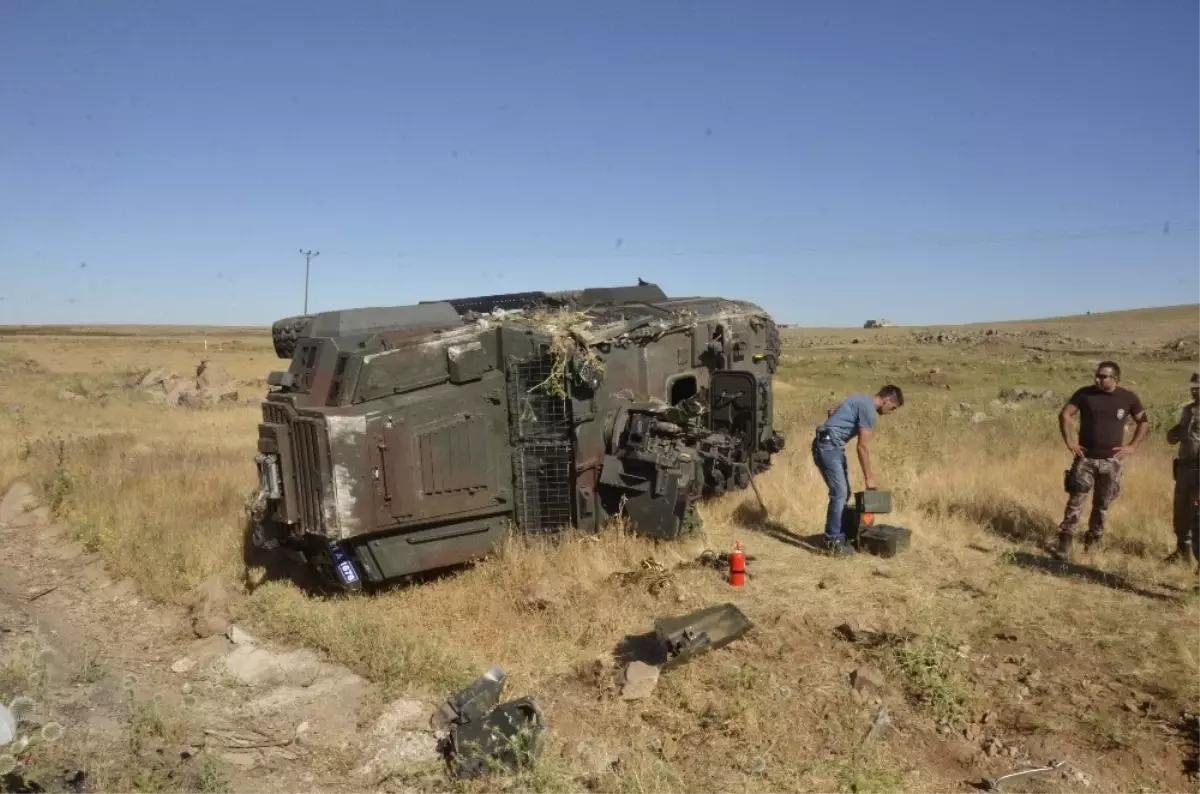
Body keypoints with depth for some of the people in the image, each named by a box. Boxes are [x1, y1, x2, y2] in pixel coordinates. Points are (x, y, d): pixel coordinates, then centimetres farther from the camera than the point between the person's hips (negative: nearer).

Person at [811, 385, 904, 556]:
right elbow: (863, 446, -13)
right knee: (839, 494, -13)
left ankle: (833, 536, 16)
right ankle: (835, 542, -10)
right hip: (828, 446, -10)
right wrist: (868, 477, -5)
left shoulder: (862, 400, 17)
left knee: (844, 492, 12)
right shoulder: (869, 409, -13)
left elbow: (832, 412, 28)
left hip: (833, 446, 10)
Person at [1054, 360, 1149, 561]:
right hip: (1085, 458, -1)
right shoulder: (1085, 394, -5)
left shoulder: (1128, 398, -1)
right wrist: (1068, 441, -6)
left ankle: (1092, 541, 25)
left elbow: (1144, 423, 10)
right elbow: (1065, 414, 1)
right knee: (1075, 500, -6)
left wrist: (1132, 446, 0)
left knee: (1103, 505, 10)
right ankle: (1065, 543, -4)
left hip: (1111, 461, 1)